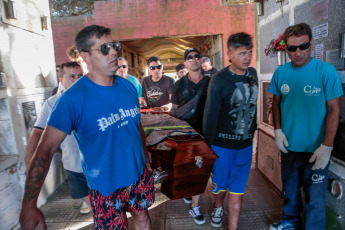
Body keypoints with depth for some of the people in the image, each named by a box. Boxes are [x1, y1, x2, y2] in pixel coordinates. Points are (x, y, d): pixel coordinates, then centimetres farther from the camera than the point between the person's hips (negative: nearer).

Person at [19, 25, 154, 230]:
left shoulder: (128, 86, -3)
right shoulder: (73, 99, -20)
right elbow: (45, 149, -20)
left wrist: (146, 158, 13)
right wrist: (29, 205, -24)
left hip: (140, 174, 5)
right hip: (106, 185, -4)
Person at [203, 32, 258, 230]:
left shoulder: (253, 74, 1)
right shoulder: (219, 81, -16)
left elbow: (252, 105, 11)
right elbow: (210, 116, -13)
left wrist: (252, 132, 14)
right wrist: (207, 147, -9)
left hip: (245, 143, 4)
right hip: (222, 144, -4)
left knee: (237, 189, 13)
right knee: (220, 184, 17)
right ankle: (218, 207, 50)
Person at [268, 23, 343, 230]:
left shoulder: (326, 71, -12)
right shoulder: (281, 72, -1)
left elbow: (334, 110, -12)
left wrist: (327, 147, -16)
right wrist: (278, 130, -2)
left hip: (316, 149, -4)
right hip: (289, 146, 4)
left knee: (315, 199, 9)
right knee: (290, 189, 23)